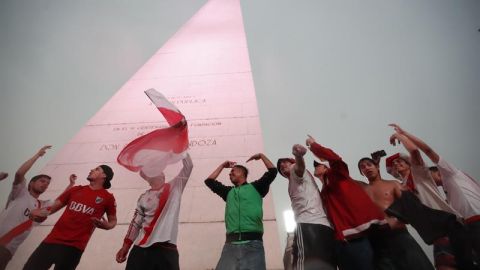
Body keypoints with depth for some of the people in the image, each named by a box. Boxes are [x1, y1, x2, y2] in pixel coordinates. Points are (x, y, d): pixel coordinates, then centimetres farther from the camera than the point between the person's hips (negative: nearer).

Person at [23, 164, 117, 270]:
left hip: (74, 246, -4)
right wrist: (40, 212, -2)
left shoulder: (108, 197, -1)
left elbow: (113, 220, 7)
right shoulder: (76, 189, 12)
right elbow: (54, 206, 19)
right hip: (52, 240, 5)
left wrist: (106, 225, -16)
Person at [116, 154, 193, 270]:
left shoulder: (175, 187, 6)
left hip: (167, 249, -2)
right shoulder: (143, 198, 11)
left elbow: (189, 166, 0)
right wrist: (126, 245, 8)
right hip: (141, 249, 2)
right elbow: (136, 223, 13)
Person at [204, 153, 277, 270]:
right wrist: (222, 166, 34)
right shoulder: (229, 192, 24)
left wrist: (261, 155, 19)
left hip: (252, 243, -3)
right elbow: (209, 181, 30)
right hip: (231, 243, 3)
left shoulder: (255, 187, 14)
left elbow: (272, 172, 11)